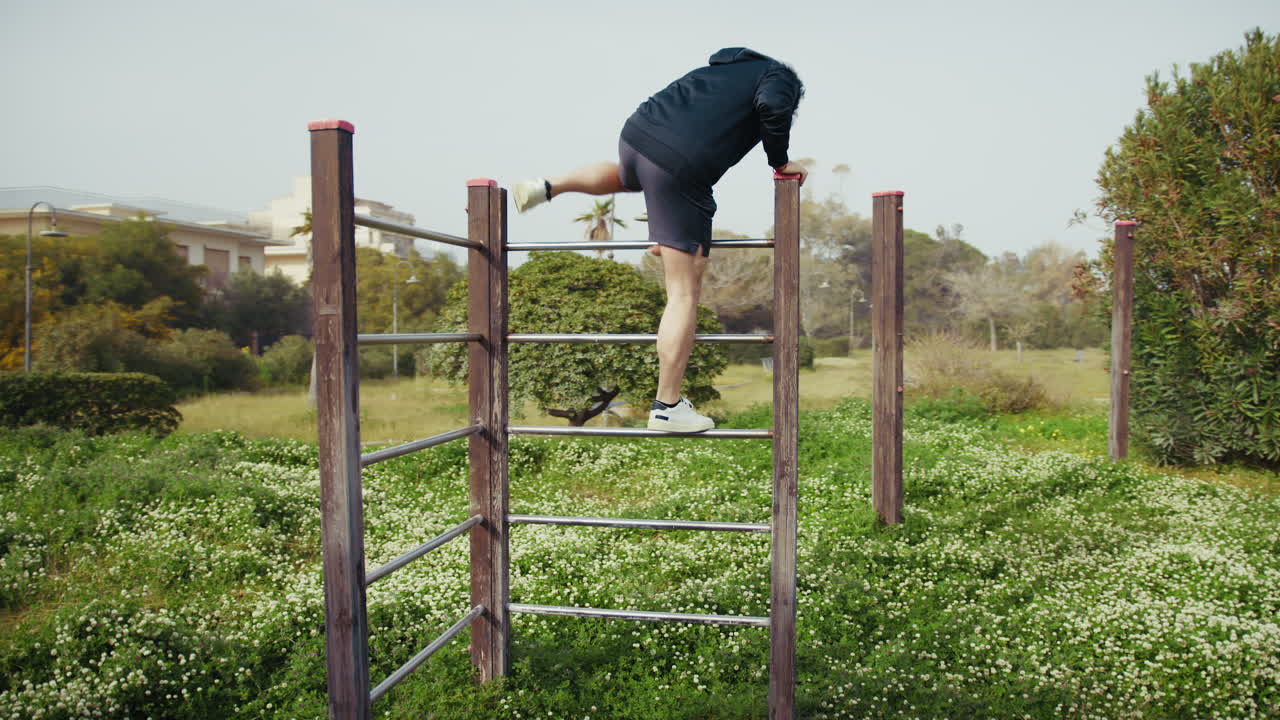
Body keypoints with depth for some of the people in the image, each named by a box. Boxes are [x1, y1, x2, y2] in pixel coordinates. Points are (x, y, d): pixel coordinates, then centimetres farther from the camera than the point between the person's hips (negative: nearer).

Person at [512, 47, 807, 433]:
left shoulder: (721, 66, 33)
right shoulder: (780, 78, 12)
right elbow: (770, 105, -13)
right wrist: (781, 162, 3)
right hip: (680, 169, -7)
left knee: (626, 178, 47)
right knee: (685, 292, -1)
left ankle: (549, 186, 29)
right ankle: (667, 407, 1)